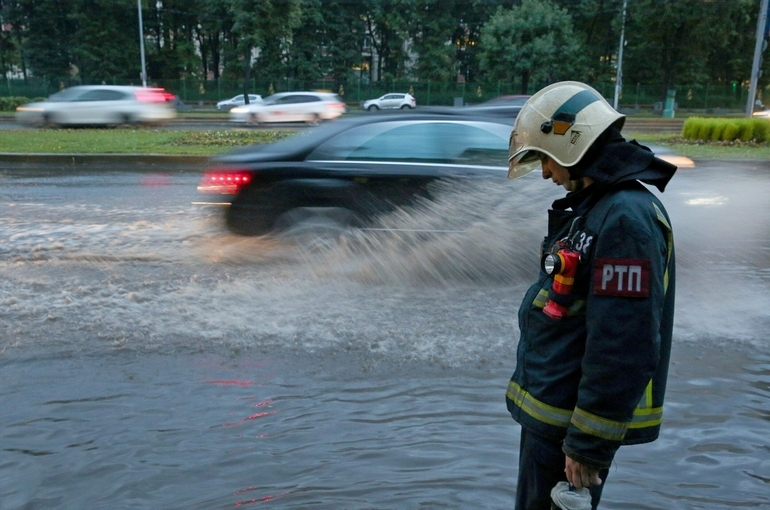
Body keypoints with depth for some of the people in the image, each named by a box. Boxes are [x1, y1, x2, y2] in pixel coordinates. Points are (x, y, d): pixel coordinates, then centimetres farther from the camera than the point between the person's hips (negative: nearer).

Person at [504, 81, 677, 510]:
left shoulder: (625, 218, -24)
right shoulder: (594, 204, 9)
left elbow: (623, 347, -27)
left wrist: (589, 443, -22)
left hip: (573, 418, -10)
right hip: (552, 406, 10)